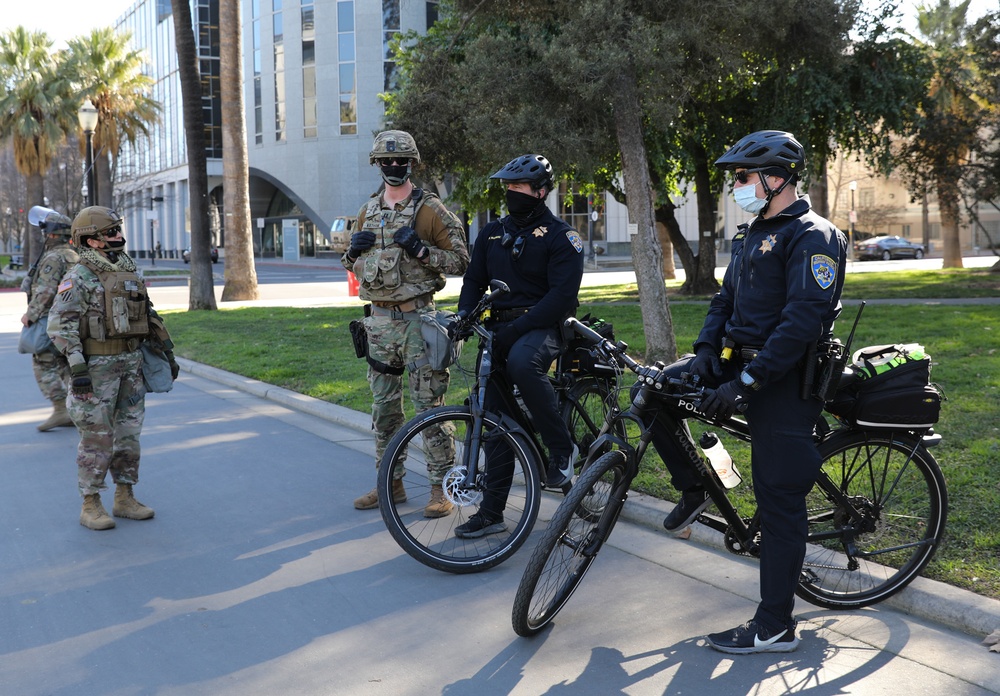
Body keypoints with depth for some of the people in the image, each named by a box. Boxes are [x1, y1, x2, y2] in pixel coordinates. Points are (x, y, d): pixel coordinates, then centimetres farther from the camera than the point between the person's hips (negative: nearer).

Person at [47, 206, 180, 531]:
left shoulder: (128, 272, 11)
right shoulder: (79, 278, -12)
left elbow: (149, 317, 18)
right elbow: (60, 325, -18)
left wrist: (168, 353, 15)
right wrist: (76, 368, -25)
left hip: (130, 364, 7)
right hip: (95, 367, -7)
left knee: (128, 433, 9)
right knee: (97, 438, -2)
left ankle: (124, 499, 19)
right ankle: (91, 506, 9)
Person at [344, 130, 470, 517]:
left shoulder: (430, 210, -4)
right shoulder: (368, 212, 14)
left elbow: (460, 261, -8)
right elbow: (355, 266, 23)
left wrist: (421, 249, -21)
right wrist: (354, 250, 0)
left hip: (418, 318, -6)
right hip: (379, 320, 6)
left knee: (430, 404, -4)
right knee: (384, 404, 11)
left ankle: (440, 488, 3)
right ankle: (391, 483, 23)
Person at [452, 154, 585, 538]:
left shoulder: (560, 236, -5)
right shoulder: (492, 233, 13)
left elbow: (562, 296, -15)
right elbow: (474, 280, 14)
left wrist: (516, 329, -23)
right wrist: (464, 315, -8)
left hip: (541, 327, -5)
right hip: (499, 329, 6)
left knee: (522, 362, -39)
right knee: (495, 419, 2)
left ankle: (562, 447, -19)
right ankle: (492, 511, 10)